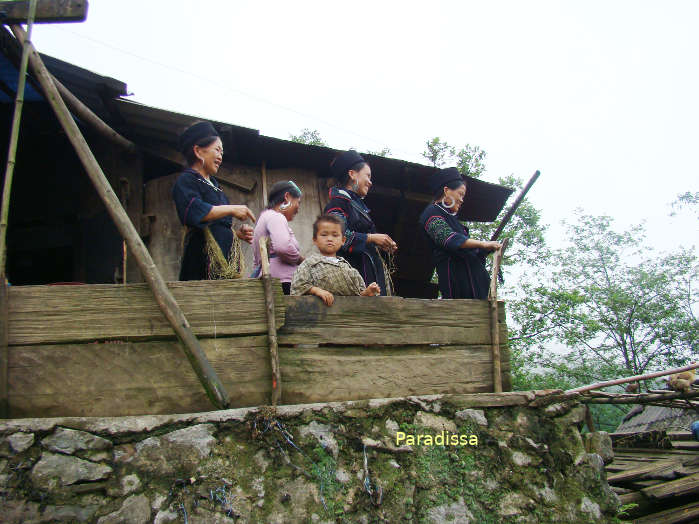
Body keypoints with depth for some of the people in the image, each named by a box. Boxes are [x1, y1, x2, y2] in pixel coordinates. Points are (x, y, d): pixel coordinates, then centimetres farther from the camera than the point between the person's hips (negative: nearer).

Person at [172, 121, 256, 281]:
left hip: (225, 257, 8)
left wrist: (237, 233, 11)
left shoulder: (212, 183, 26)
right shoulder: (186, 181, 0)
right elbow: (193, 211, -21)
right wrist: (232, 209, -14)